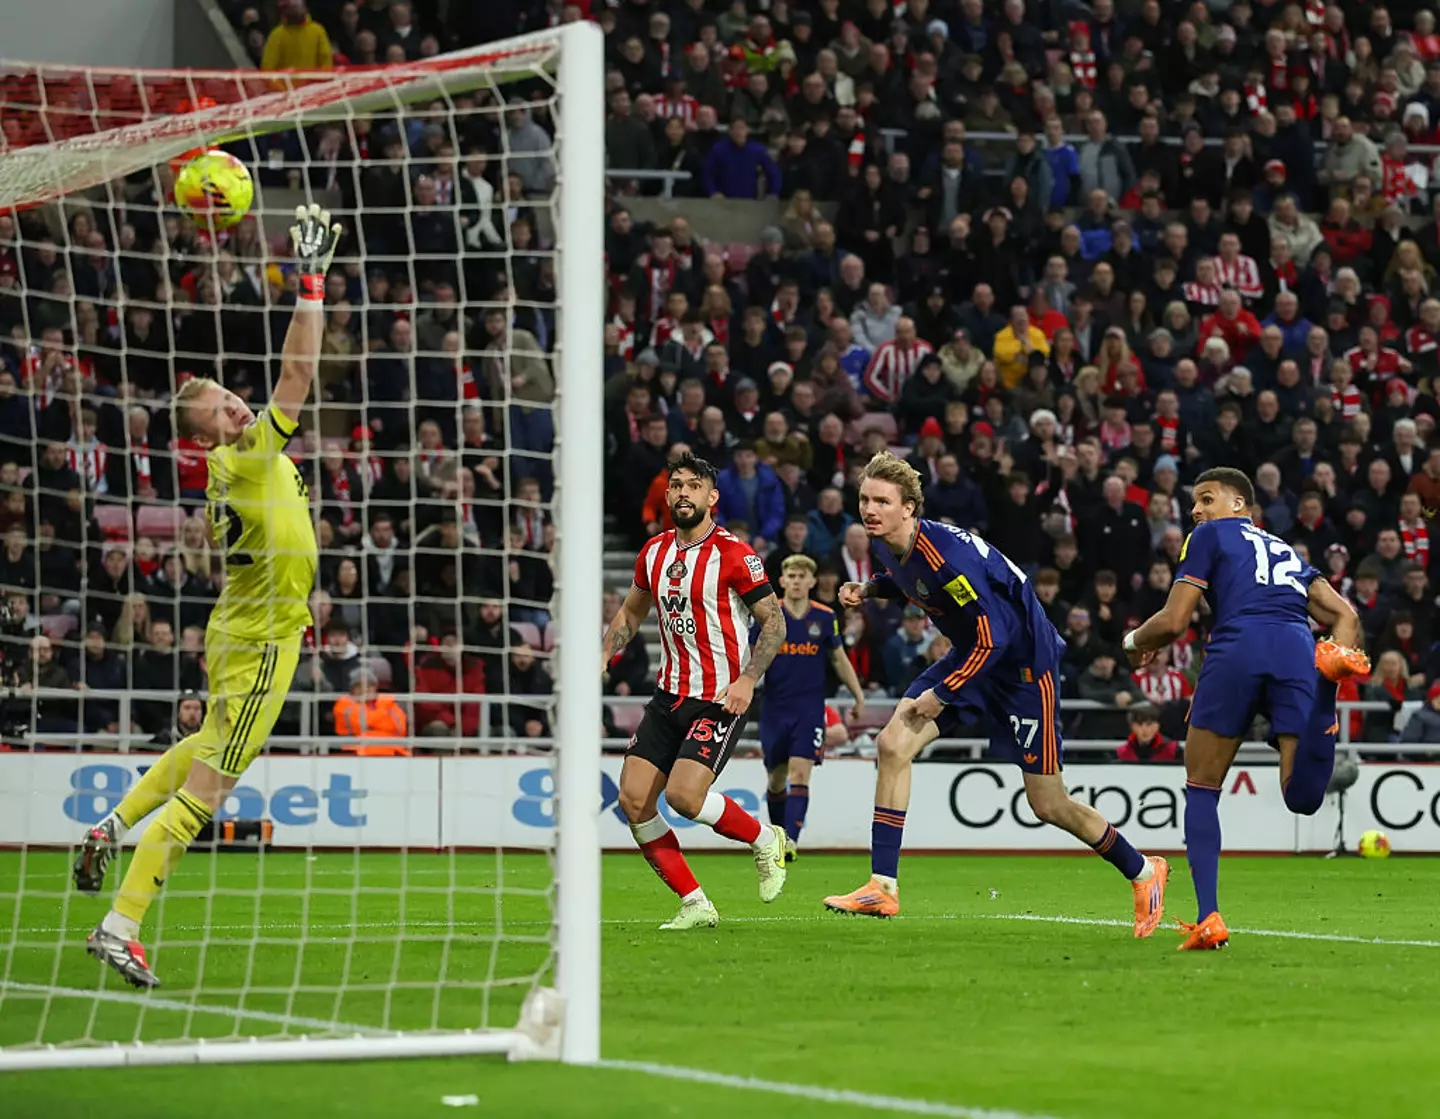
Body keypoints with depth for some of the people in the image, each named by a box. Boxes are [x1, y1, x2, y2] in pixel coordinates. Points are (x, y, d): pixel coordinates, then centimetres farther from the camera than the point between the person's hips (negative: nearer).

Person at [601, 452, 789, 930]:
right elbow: (631, 611, 24)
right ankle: (696, 905, 4)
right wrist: (603, 657, 8)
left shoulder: (733, 554, -11)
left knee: (684, 796, -21)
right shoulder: (654, 552, 8)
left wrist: (748, 680, -21)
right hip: (669, 694, 7)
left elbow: (774, 621, -10)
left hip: (720, 697, -7)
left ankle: (765, 841, 8)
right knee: (634, 800, -5)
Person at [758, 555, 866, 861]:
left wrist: (858, 696, 13)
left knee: (799, 773, -15)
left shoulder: (825, 617, 1)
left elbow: (839, 659, 13)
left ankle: (791, 840, -23)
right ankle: (778, 835, 28)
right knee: (776, 778, 9)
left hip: (810, 708, -1)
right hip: (775, 708, 1)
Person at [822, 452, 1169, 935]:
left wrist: (940, 695, -22)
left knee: (1048, 804, -1)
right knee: (893, 744, -9)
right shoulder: (890, 546, -4)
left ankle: (1142, 871, 23)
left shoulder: (945, 555, -31)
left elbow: (993, 636, -29)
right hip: (971, 654, 8)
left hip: (1024, 663, -8)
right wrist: (870, 589, 3)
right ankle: (882, 887, -6)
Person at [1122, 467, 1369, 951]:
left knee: (1201, 787, 11)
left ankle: (1208, 919, -1)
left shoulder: (1210, 536, 21)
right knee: (1302, 798, -10)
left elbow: (1174, 622, 13)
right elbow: (1345, 615, 26)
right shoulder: (1287, 552, 37)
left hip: (1238, 648, -4)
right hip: (1297, 650, 4)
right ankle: (1334, 673, -32)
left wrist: (1134, 642, 31)